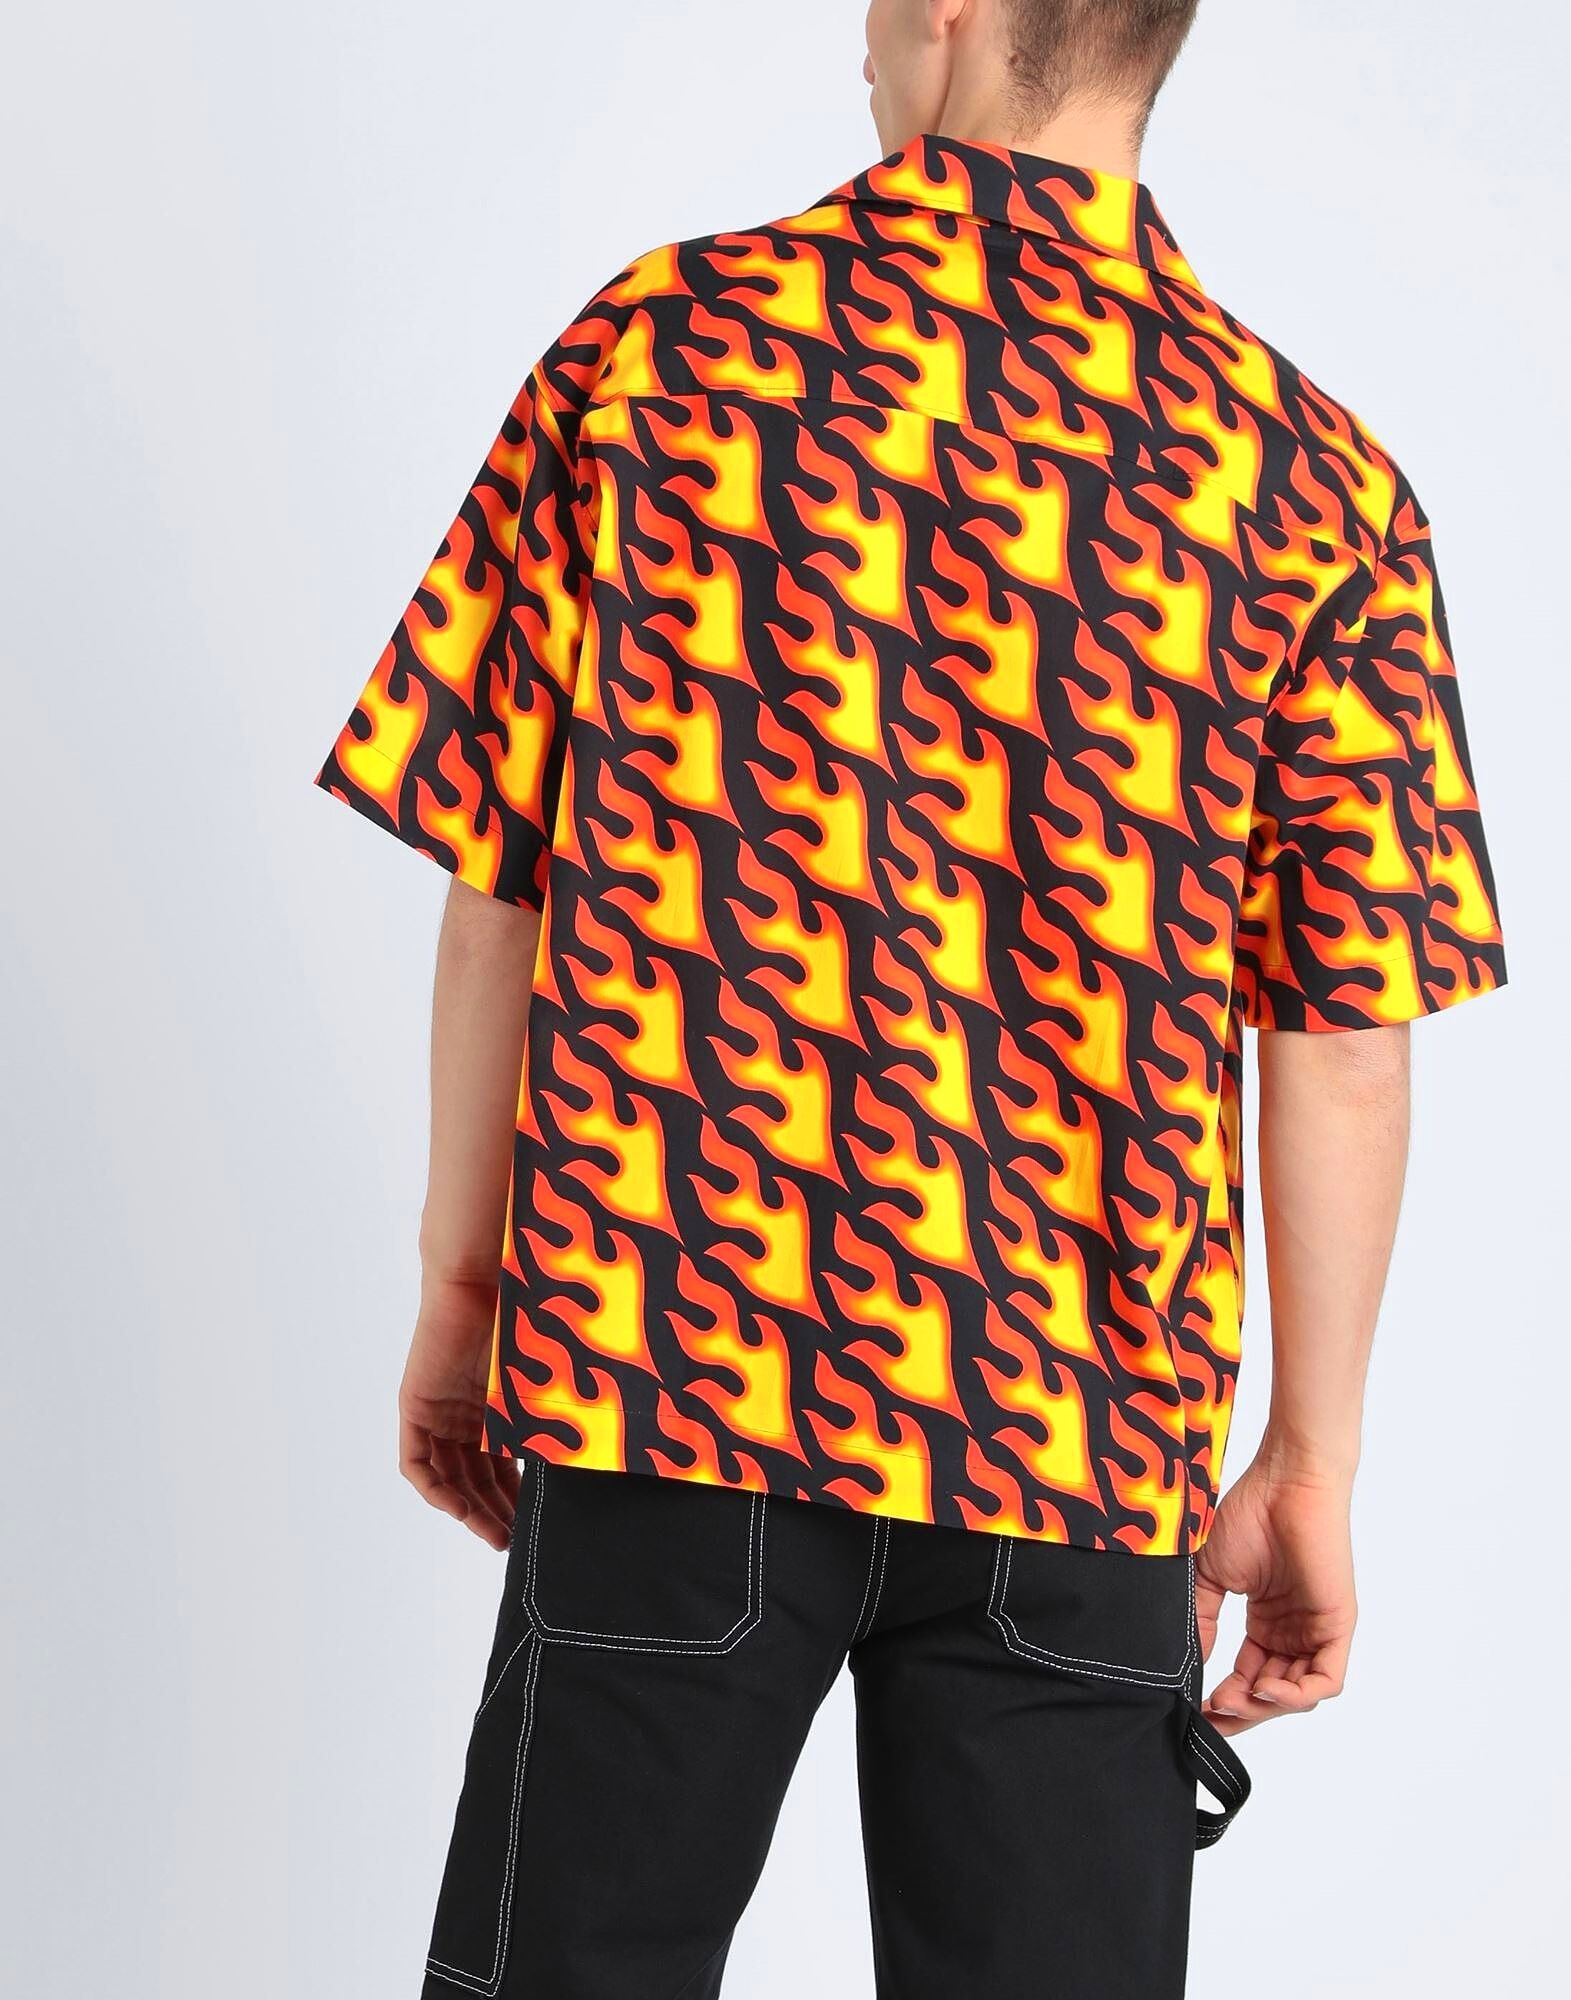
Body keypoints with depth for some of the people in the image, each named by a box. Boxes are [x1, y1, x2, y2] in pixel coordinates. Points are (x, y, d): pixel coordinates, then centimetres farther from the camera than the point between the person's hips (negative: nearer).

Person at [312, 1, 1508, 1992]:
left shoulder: (655, 346, -1)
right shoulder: (1311, 480, -2)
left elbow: (503, 878, 1)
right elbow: (1342, 1037, -3)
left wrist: (463, 1280, 11)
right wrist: (1307, 1467, 5)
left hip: (663, 1366, 0)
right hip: (1083, 1434, 1)